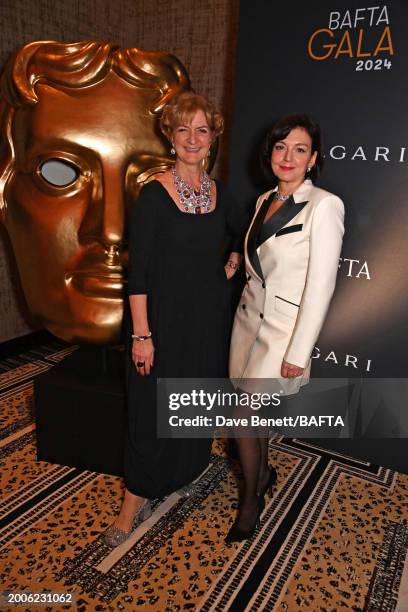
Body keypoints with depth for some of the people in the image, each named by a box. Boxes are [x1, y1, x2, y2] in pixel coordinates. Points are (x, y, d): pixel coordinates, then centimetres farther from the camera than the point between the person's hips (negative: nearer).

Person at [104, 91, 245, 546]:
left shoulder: (219, 193, 4)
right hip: (166, 317, -5)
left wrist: (233, 264, 6)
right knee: (154, 409, 4)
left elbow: (242, 234, 24)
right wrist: (141, 334, -17)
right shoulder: (154, 194, -12)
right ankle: (135, 502, 23)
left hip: (210, 315, 6)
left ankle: (183, 475, 44)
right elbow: (138, 271, -14)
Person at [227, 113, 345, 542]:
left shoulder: (324, 206, -15)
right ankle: (263, 472, 43)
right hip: (250, 315, 6)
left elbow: (321, 284, -18)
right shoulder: (265, 201, 7)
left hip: (286, 327, -6)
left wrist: (298, 352, -17)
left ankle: (251, 498, 24)